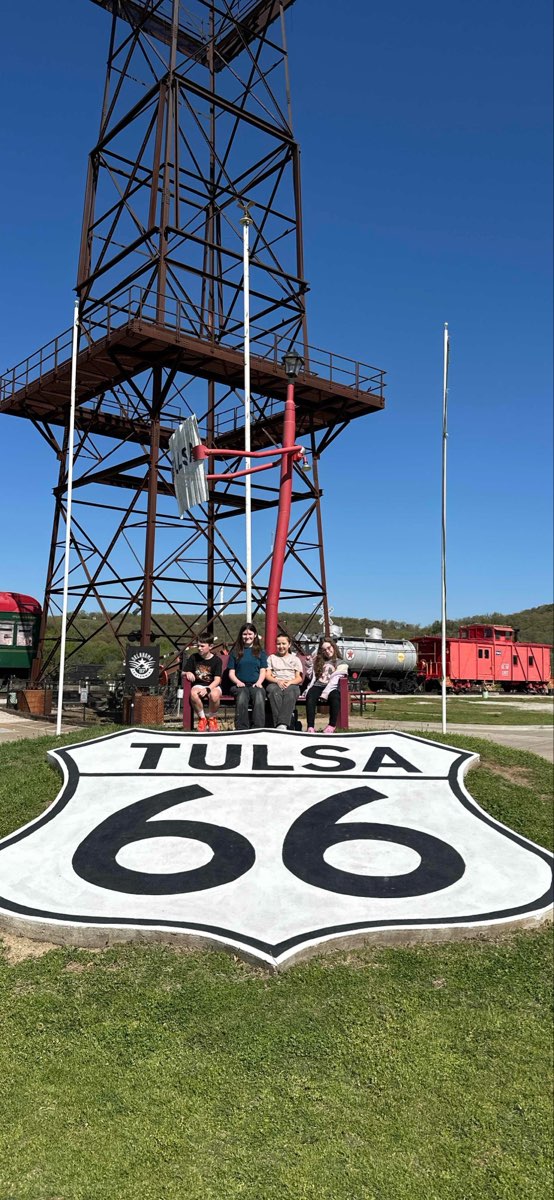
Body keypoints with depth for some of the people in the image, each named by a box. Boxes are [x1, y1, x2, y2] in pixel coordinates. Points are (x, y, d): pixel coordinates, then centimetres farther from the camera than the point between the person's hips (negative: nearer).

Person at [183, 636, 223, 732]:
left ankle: (212, 718, -7)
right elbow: (184, 673, 8)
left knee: (214, 695, -39)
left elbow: (217, 680, -13)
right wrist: (188, 674, -17)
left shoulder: (216, 660, -4)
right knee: (193, 693, -36)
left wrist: (207, 689, -29)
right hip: (198, 685, 2)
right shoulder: (193, 658, 4)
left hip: (213, 686, -2)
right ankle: (202, 718, -11)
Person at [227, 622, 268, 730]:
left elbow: (263, 671, 12)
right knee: (242, 696, -36)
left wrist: (259, 682, -8)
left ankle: (258, 729, -39)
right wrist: (238, 682, -9)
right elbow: (231, 673, 11)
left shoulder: (260, 651, 19)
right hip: (240, 685, 0)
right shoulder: (235, 652, 17)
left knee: (259, 696, -35)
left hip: (255, 685, 0)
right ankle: (241, 729, -36)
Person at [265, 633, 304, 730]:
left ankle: (282, 724, -53)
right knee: (274, 691, -39)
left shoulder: (295, 659, 25)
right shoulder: (271, 658, 26)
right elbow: (267, 675, 12)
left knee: (290, 691, -39)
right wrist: (278, 681, -9)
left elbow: (299, 678, 13)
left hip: (292, 685, 0)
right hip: (274, 683, 0)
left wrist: (289, 682, -10)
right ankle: (278, 724, -50)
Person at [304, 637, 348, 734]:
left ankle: (332, 725, -29)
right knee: (310, 696, -32)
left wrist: (324, 694, -17)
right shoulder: (318, 661, 28)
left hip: (331, 688, -3)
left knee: (335, 697, -38)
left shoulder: (341, 663, 11)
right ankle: (310, 727, -42)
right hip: (318, 686, 3)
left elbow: (334, 681, -4)